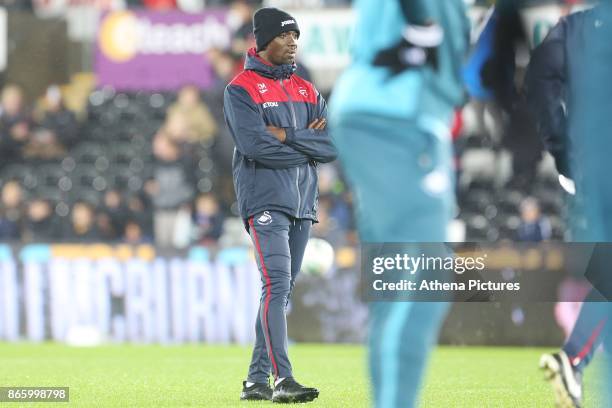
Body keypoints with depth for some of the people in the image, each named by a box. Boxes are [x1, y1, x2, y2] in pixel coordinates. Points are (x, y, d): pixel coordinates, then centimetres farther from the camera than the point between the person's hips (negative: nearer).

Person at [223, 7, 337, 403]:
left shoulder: (308, 91, 16)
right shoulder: (241, 89, -3)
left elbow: (332, 146, 3)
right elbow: (256, 146, -17)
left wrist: (287, 137, -11)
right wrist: (308, 144, -7)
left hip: (303, 204, 7)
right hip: (266, 202, -7)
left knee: (282, 292, 8)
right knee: (277, 285, -18)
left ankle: (257, 380, 14)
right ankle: (283, 380, -26)